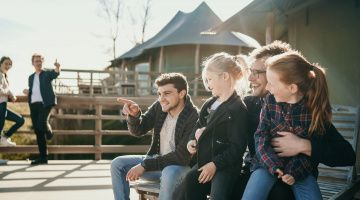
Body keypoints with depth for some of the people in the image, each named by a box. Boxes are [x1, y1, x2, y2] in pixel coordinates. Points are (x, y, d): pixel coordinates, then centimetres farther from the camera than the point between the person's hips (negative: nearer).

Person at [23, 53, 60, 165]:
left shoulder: (47, 73, 6)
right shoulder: (31, 77, 22)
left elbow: (56, 73, -17)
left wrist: (57, 67, -40)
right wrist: (27, 92, 2)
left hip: (45, 103, -5)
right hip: (33, 105, 5)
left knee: (42, 124, -28)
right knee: (38, 131, 1)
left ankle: (48, 131, 10)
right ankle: (43, 157, 4)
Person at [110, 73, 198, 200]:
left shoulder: (193, 118, -23)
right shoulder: (159, 106, -4)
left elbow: (181, 157, -24)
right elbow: (138, 131, 3)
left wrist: (145, 165, -24)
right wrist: (134, 115, -21)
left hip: (182, 166, -6)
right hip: (158, 160, 7)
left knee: (169, 173, -39)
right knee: (117, 164, -7)